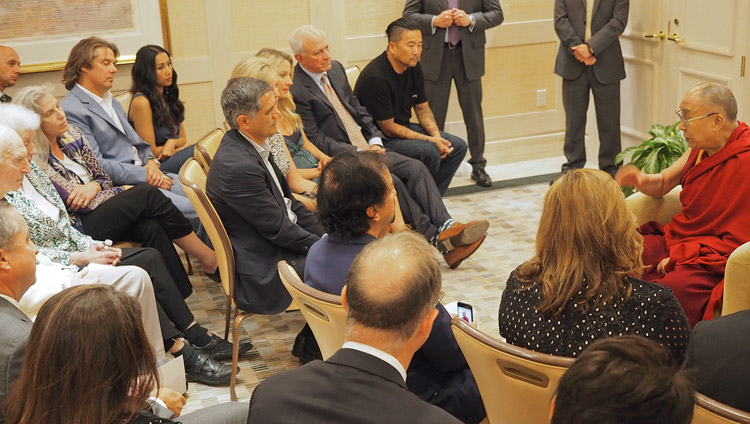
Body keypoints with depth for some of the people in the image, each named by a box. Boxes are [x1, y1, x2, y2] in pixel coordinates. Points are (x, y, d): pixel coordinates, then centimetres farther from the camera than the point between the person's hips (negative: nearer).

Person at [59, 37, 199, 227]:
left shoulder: (111, 102, 21)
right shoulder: (72, 110, -10)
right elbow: (96, 166, -16)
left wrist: (151, 161, 0)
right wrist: (146, 176, -15)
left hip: (144, 174, 9)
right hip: (119, 187, -9)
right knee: (200, 212, -23)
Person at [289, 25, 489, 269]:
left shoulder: (335, 69, 12)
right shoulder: (296, 90, -13)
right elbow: (316, 140, -14)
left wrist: (375, 142, 2)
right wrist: (359, 153, -16)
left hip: (366, 149, 8)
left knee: (415, 168, -12)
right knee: (390, 181, -27)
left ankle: (446, 228, -23)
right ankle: (435, 237, -21)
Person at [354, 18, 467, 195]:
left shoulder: (413, 67, 1)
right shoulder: (376, 78, -25)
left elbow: (422, 108, 12)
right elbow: (388, 128, -21)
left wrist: (436, 136, -7)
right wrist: (430, 140, -22)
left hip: (404, 128, 9)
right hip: (379, 138, -9)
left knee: (457, 146, -1)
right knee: (428, 151, -30)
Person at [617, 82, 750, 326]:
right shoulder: (701, 148, 5)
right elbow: (664, 183, 21)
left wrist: (679, 256, -16)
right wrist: (641, 180, -3)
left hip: (712, 262, -9)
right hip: (674, 240, 9)